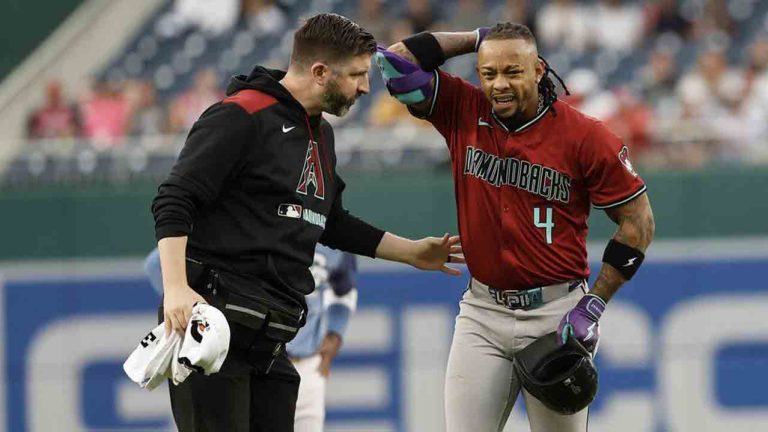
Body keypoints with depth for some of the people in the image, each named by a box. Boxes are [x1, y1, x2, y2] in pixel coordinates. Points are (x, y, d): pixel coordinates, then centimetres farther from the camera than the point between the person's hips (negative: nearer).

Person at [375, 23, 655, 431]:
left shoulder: (585, 136, -9)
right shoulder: (464, 112, 1)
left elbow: (638, 220, -3)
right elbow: (398, 60, -2)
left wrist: (593, 306, -8)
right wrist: (478, 38, 2)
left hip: (555, 316, -3)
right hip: (482, 313, 3)